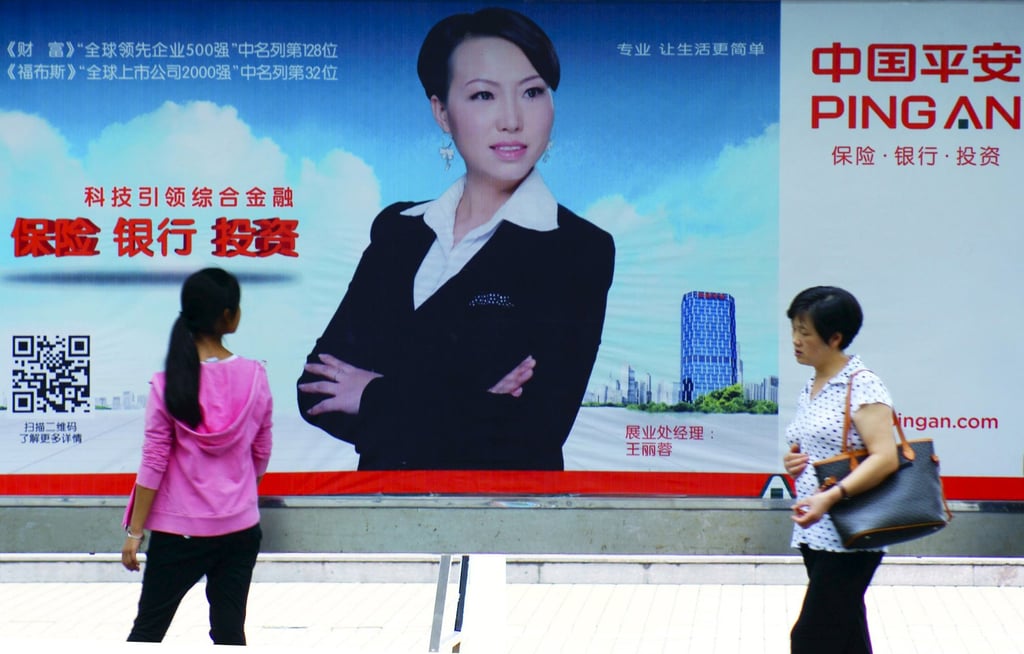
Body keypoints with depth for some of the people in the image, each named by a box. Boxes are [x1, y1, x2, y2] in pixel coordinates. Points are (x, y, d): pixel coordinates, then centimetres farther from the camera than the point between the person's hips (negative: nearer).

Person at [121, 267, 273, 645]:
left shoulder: (169, 383, -11)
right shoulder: (255, 377, -4)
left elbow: (153, 465, -9)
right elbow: (261, 455, 6)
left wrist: (135, 531, -2)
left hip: (178, 530, -2)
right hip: (240, 530, 2)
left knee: (148, 629, 8)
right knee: (230, 633, 7)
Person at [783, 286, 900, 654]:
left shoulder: (862, 386, -12)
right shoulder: (809, 391, 15)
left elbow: (885, 458, -22)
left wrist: (830, 496, -32)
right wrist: (793, 463, 4)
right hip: (815, 534, 9)